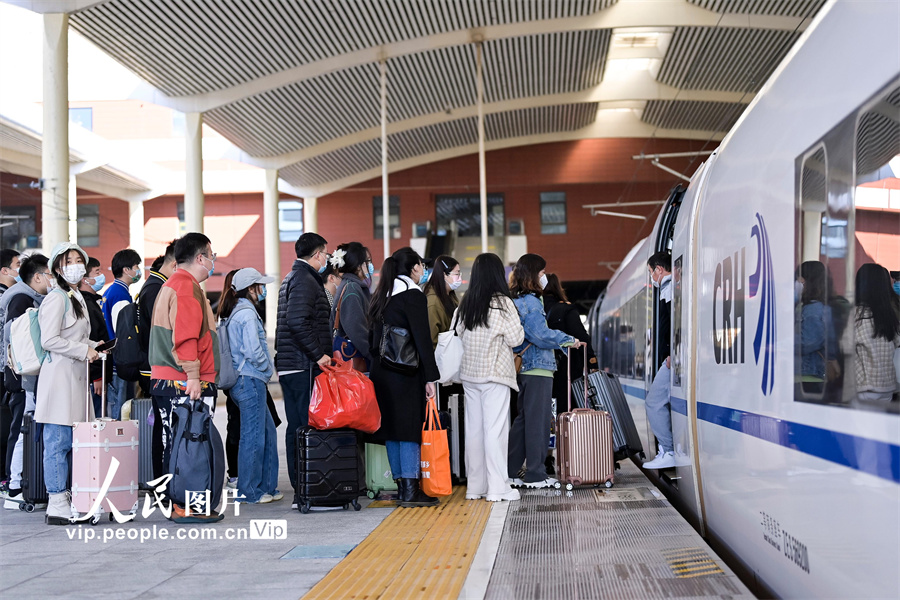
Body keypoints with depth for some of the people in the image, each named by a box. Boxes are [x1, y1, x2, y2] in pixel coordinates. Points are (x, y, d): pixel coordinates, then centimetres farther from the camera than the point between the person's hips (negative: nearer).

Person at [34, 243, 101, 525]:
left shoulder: (77, 298, 21)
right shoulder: (57, 298, -8)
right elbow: (49, 340, -16)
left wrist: (90, 347, 14)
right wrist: (84, 350, -13)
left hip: (76, 375, 9)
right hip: (60, 375, -9)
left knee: (71, 443, 8)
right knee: (58, 442, -7)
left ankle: (65, 501, 11)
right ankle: (57, 506, -5)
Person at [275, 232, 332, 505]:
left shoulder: (291, 278, 21)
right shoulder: (305, 280, -11)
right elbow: (298, 322, -23)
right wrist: (318, 354, -18)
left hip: (288, 366, 10)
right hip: (304, 366, -10)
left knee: (296, 427, 10)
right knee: (310, 426, -9)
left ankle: (300, 490, 14)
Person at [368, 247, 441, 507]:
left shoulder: (381, 296, 13)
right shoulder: (413, 295, -10)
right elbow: (422, 338, -14)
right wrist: (431, 376, -13)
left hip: (382, 371, 8)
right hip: (406, 372, -8)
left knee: (392, 427, 10)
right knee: (411, 426, -6)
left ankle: (401, 485, 16)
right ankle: (410, 490, -7)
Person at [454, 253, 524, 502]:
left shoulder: (466, 303, 5)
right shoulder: (502, 303, -10)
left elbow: (460, 333, 11)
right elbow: (515, 338, -9)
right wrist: (518, 328, 10)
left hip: (469, 372, 5)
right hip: (495, 373, -5)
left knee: (473, 428, 9)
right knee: (495, 428, -3)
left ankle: (474, 486, 14)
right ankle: (497, 488, -2)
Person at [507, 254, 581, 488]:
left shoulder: (515, 300, 14)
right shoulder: (530, 301, -13)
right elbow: (540, 335, -19)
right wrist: (568, 341, -10)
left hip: (524, 369, 9)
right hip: (538, 368, -9)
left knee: (523, 420, 14)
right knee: (537, 422, -3)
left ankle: (511, 471, 17)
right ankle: (535, 475, 2)